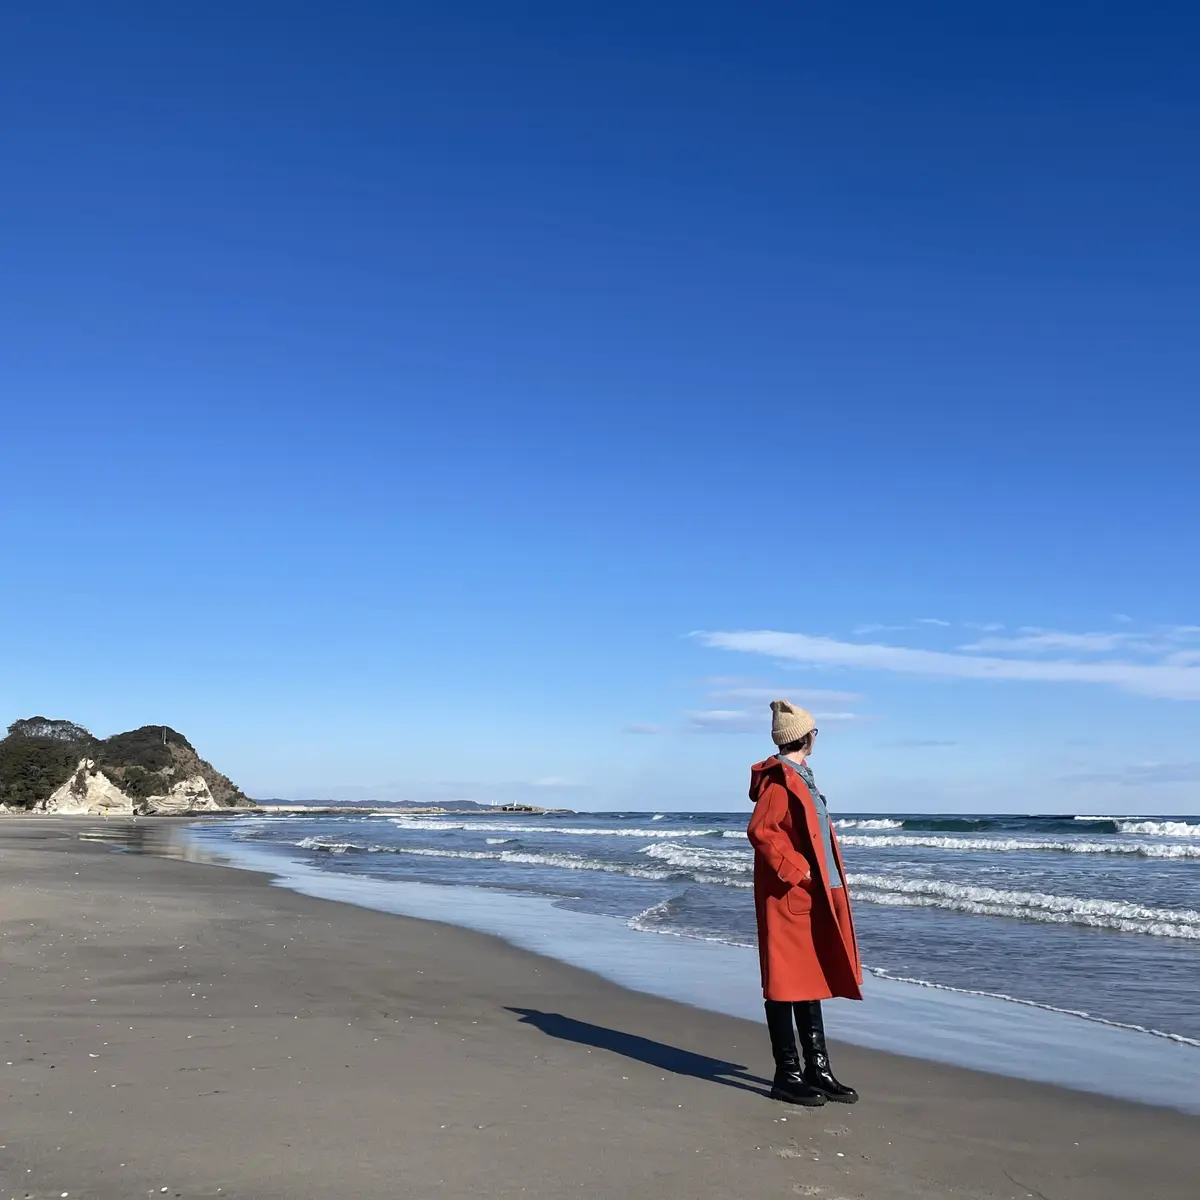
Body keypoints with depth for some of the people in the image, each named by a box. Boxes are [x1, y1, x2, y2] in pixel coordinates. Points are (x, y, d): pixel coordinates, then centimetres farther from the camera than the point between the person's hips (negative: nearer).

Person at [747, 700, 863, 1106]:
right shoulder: (780, 778, -13)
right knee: (785, 983, -2)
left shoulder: (800, 777, 16)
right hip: (788, 898, -10)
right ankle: (787, 1075, 5)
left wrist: (830, 884, 14)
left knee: (812, 980, 14)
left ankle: (817, 1070, 21)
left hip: (813, 897, 10)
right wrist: (796, 872, -20)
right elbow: (760, 831, -21)